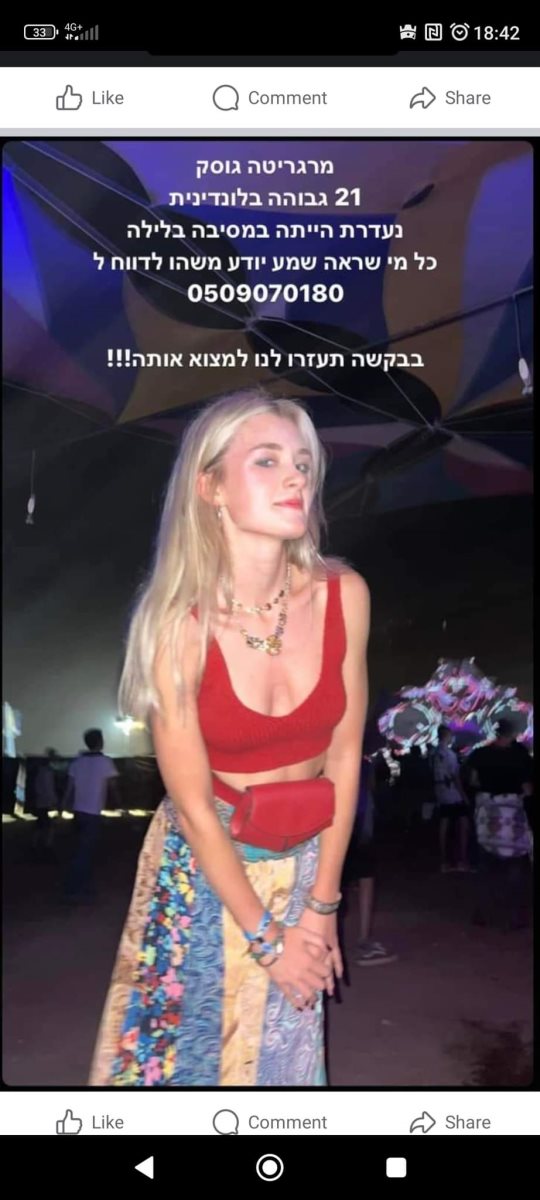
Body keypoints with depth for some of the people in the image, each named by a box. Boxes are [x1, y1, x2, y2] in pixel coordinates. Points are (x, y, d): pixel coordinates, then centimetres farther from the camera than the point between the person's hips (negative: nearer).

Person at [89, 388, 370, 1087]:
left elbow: (344, 755, -7)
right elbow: (194, 807, -16)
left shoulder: (344, 595, -16)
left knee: (286, 1046, 20)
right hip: (207, 865, -2)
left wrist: (321, 905, -4)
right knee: (190, 1042, 17)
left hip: (308, 858, 3)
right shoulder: (178, 624, -23)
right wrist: (266, 938, -9)